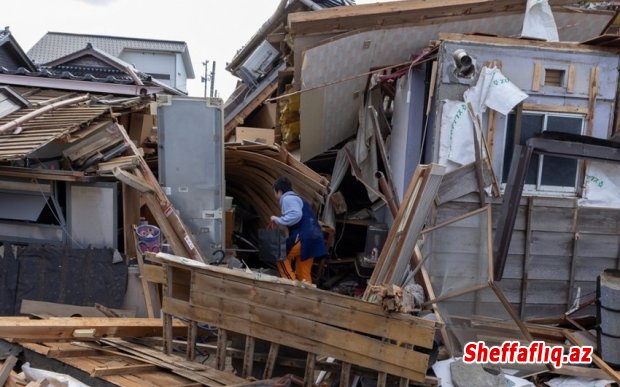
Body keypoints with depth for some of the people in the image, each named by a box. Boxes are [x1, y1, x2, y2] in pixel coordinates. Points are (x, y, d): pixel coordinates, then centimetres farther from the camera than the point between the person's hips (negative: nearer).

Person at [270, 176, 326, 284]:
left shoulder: (287, 198, -5)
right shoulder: (296, 198, 27)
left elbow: (296, 215, -21)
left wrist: (277, 220, -10)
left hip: (303, 237, -9)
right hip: (311, 237, 9)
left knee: (281, 257, 4)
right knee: (303, 273, 12)